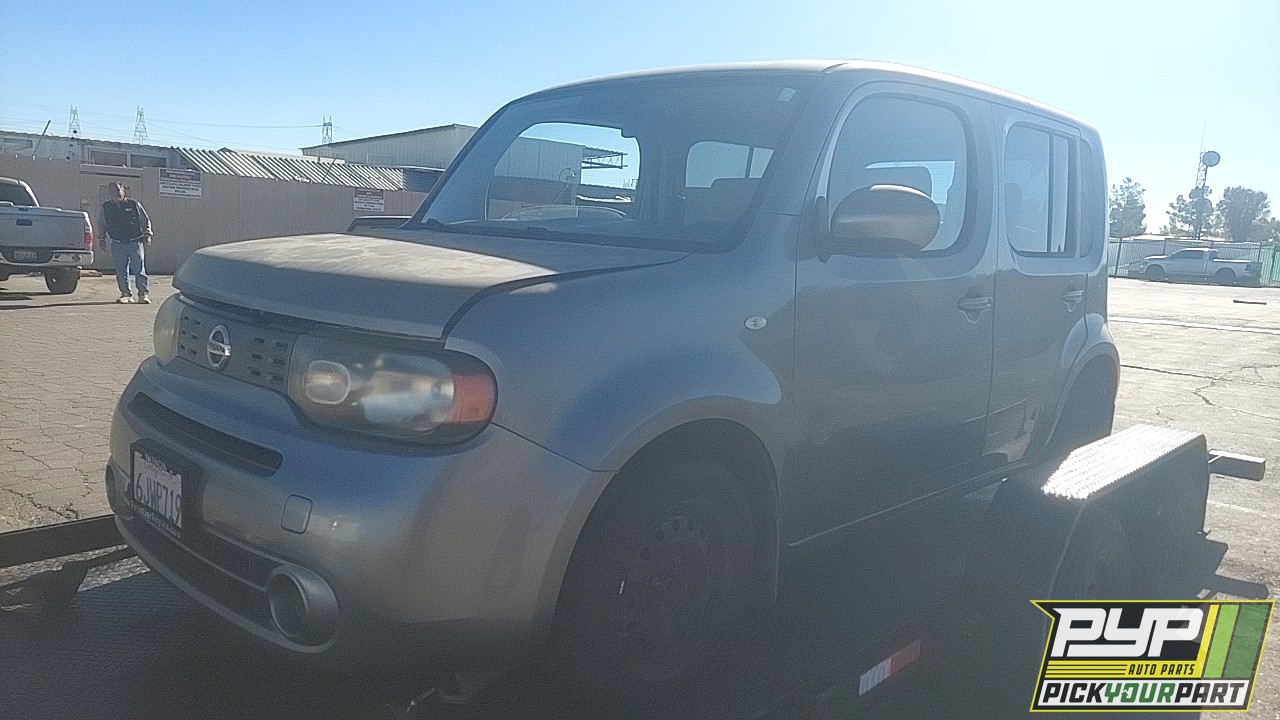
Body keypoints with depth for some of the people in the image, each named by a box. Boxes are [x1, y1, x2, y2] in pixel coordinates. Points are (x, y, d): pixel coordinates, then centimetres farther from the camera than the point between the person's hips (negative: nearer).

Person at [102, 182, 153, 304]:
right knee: (121, 271, 3)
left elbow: (146, 221, 8)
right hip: (117, 244, 3)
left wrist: (147, 235, 0)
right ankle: (125, 294, 10)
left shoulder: (134, 204, 2)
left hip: (135, 242, -3)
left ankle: (143, 294, -2)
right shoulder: (106, 207, 10)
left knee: (139, 269, -6)